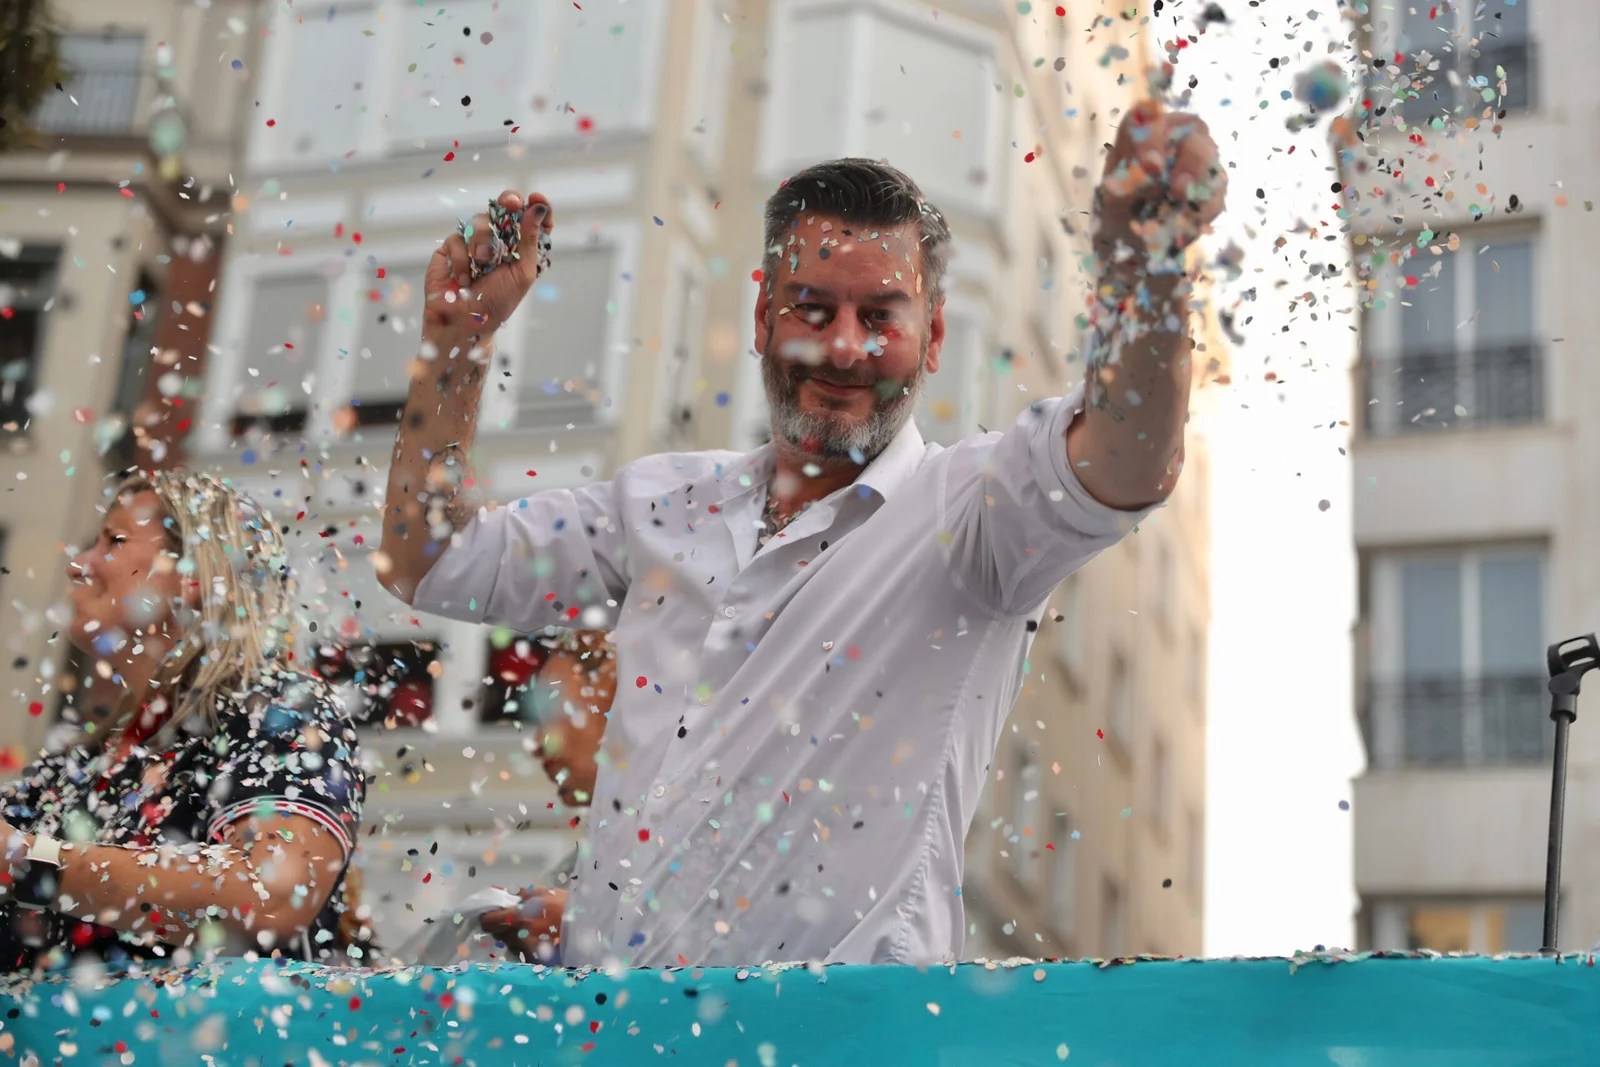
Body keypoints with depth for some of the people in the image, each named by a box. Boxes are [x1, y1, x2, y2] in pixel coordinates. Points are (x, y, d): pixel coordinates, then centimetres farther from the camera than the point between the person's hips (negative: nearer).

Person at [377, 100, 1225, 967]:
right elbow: (424, 565, 20)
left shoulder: (966, 509, -3)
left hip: (832, 1023, -4)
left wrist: (1146, 265, -44)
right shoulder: (663, 500, 13)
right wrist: (457, 339, 10)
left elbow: (1128, 463, -25)